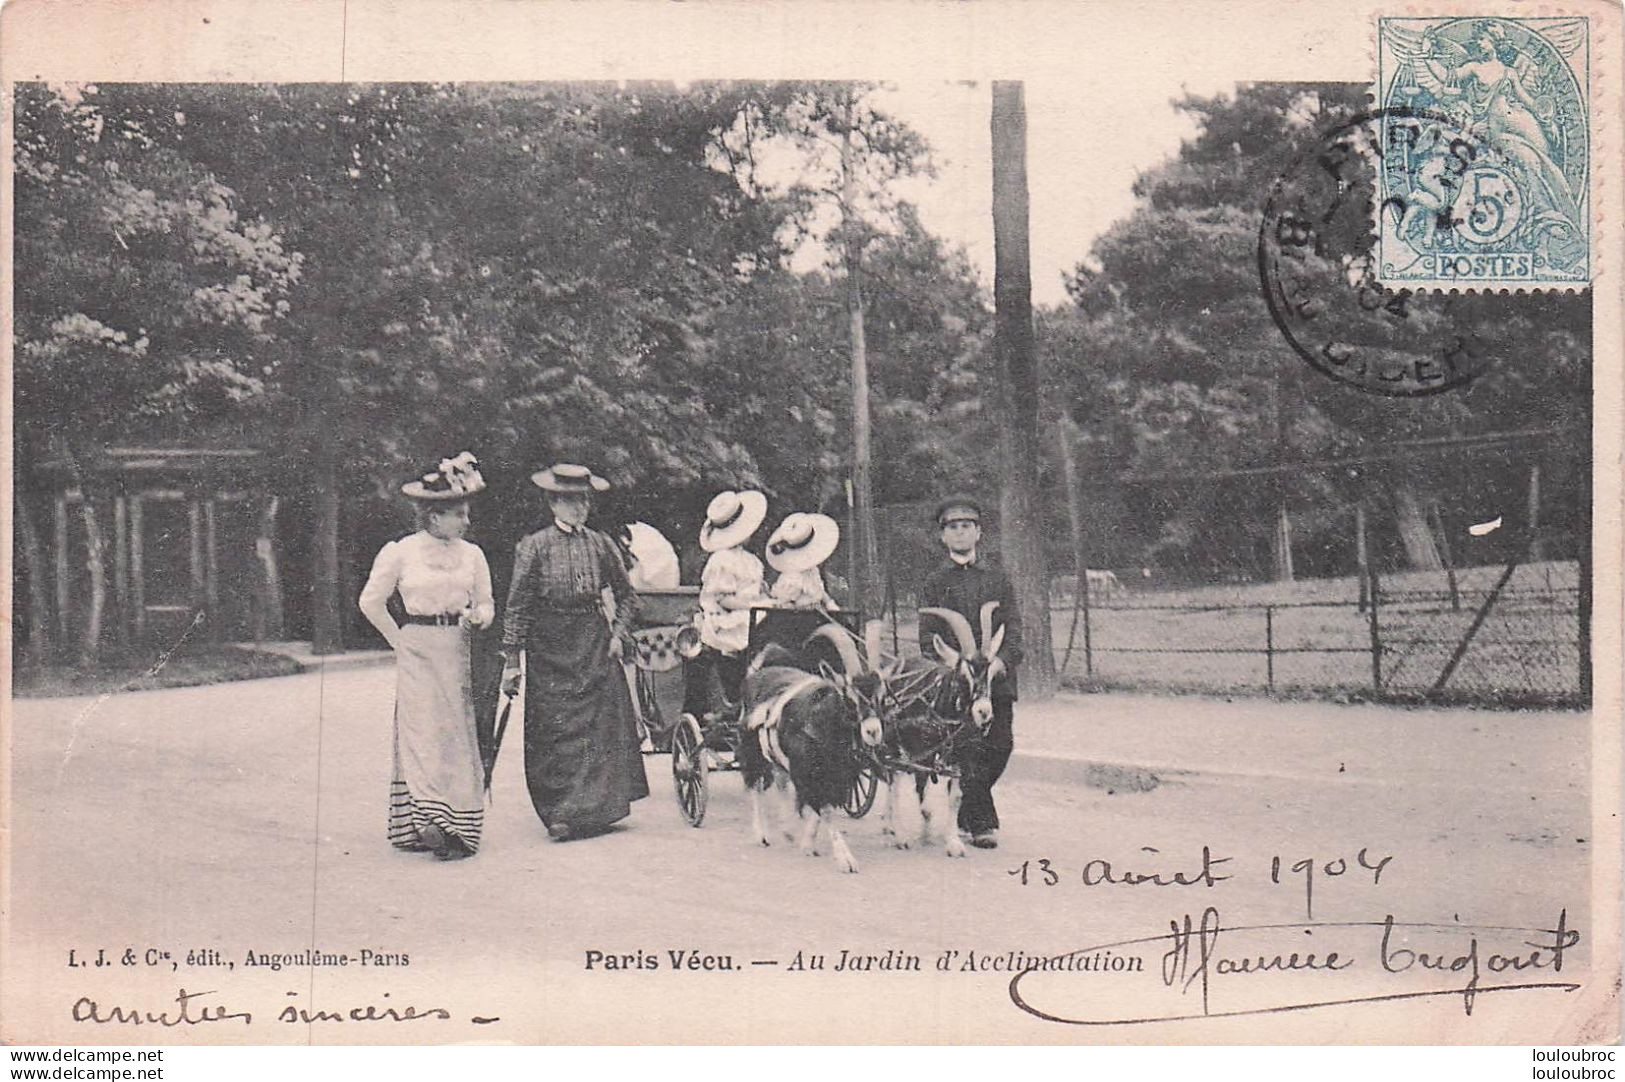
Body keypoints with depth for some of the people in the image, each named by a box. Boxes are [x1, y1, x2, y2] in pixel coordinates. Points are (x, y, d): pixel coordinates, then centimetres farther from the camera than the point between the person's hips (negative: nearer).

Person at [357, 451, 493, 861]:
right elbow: (371, 602, 5)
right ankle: (428, 817, -13)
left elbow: (485, 601, 15)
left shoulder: (471, 554, 7)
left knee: (458, 735, 2)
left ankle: (458, 828, 5)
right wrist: (399, 640, 4)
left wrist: (479, 615, -8)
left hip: (458, 651, 3)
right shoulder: (399, 552, -4)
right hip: (417, 652, -3)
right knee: (423, 731, -10)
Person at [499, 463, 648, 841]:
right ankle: (559, 813, 2)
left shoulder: (601, 545, 9)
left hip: (596, 645, 3)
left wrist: (619, 633, 4)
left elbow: (626, 596, 19)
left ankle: (594, 809, 4)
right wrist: (511, 659, -6)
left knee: (601, 725, -2)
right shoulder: (535, 547, -1)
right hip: (549, 649, -3)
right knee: (554, 729, -4)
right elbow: (517, 607, -2)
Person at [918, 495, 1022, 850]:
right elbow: (928, 634, 3)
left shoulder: (997, 578, 15)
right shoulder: (936, 583, 10)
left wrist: (1003, 658, -11)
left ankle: (966, 812, 21)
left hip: (996, 678, 2)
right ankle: (982, 824, -1)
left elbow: (1013, 627, 7)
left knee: (1001, 745, 0)